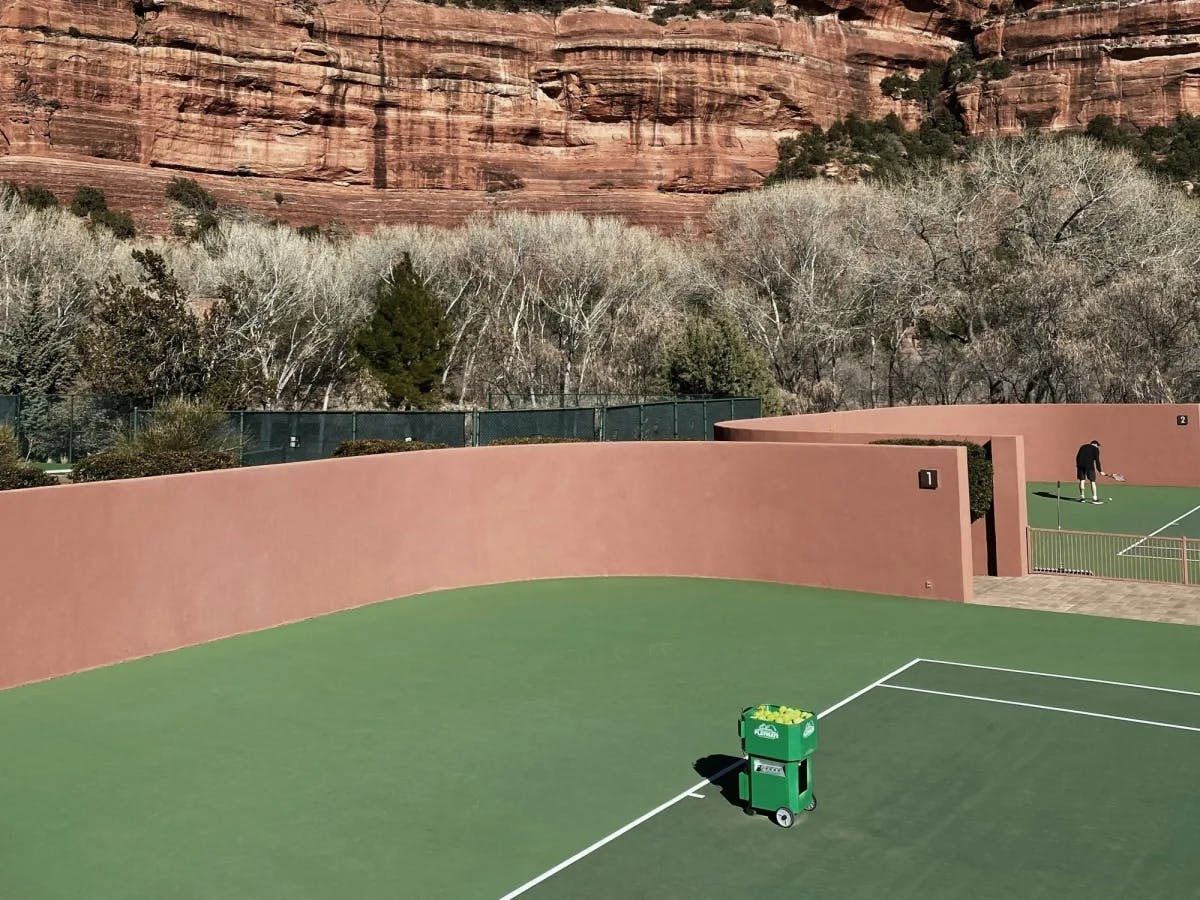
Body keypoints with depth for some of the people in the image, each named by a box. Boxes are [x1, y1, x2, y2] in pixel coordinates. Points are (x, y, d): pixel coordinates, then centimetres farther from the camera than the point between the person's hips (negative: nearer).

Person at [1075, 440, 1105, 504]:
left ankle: (1082, 497, 11)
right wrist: (1100, 471, 2)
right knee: (1092, 481, 0)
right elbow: (1097, 460, -2)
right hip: (1089, 465, -5)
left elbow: (1077, 457, 17)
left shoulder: (1083, 447, 22)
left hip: (1080, 465, 5)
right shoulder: (1095, 449, 6)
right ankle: (1094, 498, -3)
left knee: (1082, 480, 10)